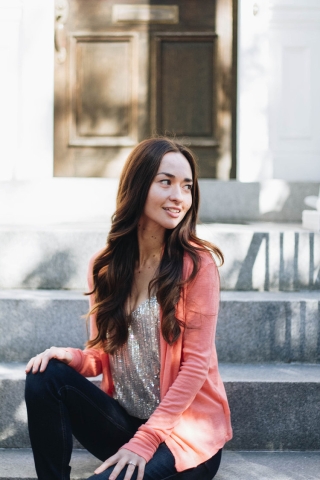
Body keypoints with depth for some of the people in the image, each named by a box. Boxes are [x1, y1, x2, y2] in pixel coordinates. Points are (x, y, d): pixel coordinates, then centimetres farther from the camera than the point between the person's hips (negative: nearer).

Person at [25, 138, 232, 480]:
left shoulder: (197, 263, -11)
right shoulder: (104, 266, 3)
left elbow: (196, 363, -14)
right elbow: (103, 355, 9)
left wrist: (144, 441, -20)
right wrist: (74, 358, -17)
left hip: (187, 427, -5)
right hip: (126, 420, 5)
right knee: (45, 376, -16)